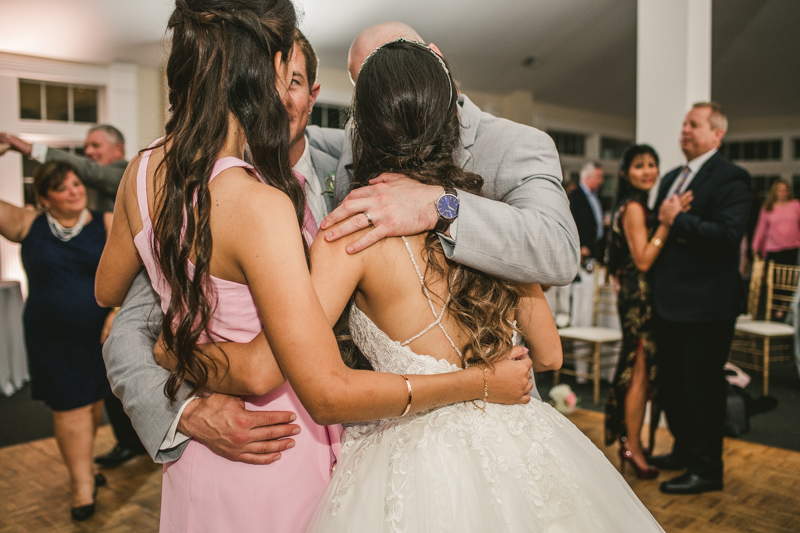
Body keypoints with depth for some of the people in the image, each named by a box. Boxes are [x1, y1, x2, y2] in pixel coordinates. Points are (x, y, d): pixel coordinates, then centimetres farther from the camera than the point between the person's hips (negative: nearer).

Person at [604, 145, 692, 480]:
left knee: (640, 372, 14)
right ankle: (632, 447, 9)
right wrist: (668, 221, -24)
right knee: (640, 372, -2)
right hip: (639, 297, -10)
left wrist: (671, 215, 9)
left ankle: (631, 440, 25)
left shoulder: (638, 206, 15)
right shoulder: (634, 207, -14)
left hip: (639, 297, 10)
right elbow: (643, 260, -21)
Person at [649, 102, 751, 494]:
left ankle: (706, 469, 16)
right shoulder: (672, 178, 16)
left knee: (702, 387, 2)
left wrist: (678, 221, -19)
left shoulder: (730, 178, -10)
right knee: (671, 383, 18)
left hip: (705, 305, -9)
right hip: (670, 302, 9)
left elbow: (729, 234, -24)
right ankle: (684, 450, 37)